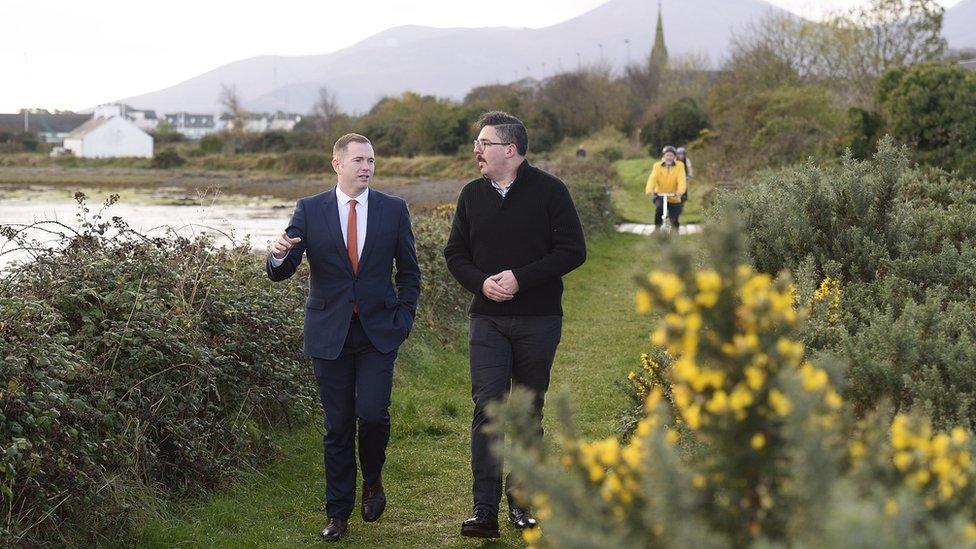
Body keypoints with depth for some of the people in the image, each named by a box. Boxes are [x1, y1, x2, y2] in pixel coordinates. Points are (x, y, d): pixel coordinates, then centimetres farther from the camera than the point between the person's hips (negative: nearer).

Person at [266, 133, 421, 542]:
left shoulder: (393, 210, 3)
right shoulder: (310, 210, 1)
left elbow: (409, 271, 12)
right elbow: (280, 272, -5)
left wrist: (403, 319, 2)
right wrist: (280, 255, -28)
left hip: (378, 331, 0)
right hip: (329, 334, 0)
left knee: (372, 413, -13)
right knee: (337, 426, 5)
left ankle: (373, 480, 17)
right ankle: (338, 512, 17)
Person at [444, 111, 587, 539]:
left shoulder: (549, 191, -4)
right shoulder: (473, 195, 8)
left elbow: (573, 251, -8)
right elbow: (455, 252, 14)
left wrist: (520, 279, -16)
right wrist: (481, 283, -7)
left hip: (539, 319, -2)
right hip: (487, 319, 2)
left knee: (529, 410, 7)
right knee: (487, 407, -9)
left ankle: (521, 501, 21)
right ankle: (485, 511, -11)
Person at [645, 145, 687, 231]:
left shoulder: (679, 166, -4)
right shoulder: (657, 166, -2)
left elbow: (681, 180, -18)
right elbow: (652, 179, -16)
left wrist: (680, 191, -38)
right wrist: (649, 190, -36)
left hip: (674, 198, 0)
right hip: (660, 196, 0)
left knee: (675, 221, 2)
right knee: (659, 206, -32)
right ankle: (657, 227, -15)